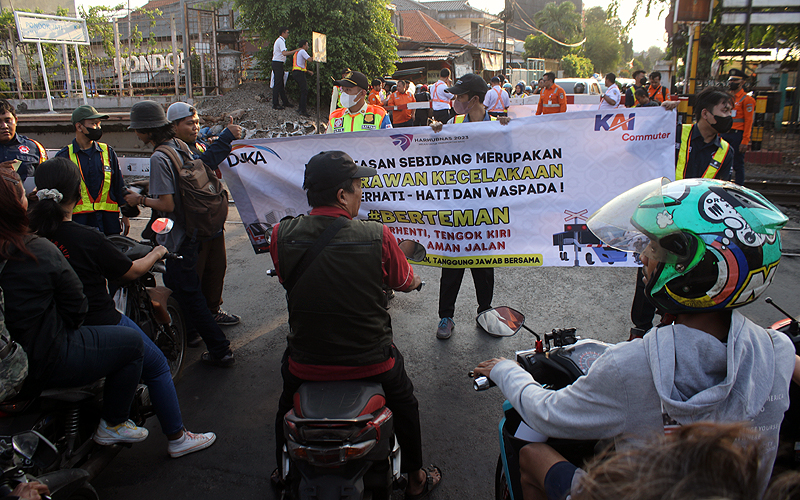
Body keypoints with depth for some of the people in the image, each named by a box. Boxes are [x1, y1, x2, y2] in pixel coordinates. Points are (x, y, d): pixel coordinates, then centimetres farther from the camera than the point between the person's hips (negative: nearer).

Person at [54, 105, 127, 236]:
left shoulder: (108, 152, 10)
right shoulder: (64, 156, 3)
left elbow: (119, 186, 14)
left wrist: (125, 215, 11)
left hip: (109, 220, 2)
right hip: (79, 219, -2)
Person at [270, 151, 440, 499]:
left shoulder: (281, 235, -13)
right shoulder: (378, 236, -17)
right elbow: (406, 283, 0)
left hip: (306, 368, 2)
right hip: (371, 363, -1)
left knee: (287, 408, 36)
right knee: (405, 405, 30)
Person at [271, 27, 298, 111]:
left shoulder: (279, 40, 18)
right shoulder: (281, 41, -15)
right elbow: (284, 53, -28)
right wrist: (296, 51, -27)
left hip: (277, 63, 11)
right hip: (277, 63, -11)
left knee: (281, 84, 14)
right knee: (277, 84, -8)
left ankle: (285, 102, 22)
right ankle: (275, 104, -5)